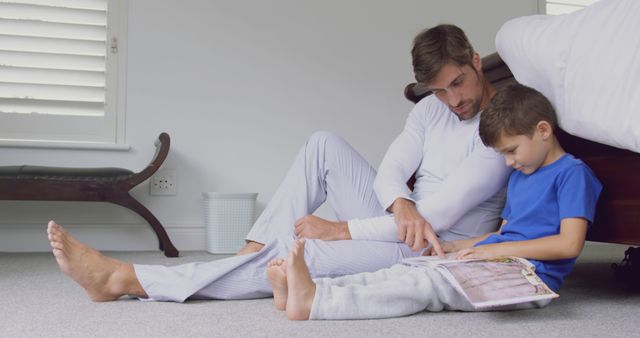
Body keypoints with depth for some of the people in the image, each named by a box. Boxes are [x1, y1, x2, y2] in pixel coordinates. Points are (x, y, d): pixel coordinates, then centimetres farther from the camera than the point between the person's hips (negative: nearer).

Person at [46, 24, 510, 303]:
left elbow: (437, 216, -23)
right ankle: (250, 258, -13)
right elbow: (389, 171, -3)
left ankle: (123, 279, -22)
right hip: (401, 227, 7)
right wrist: (402, 205, -29)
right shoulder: (432, 109, 6)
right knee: (325, 145, -10)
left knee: (296, 255, -27)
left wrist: (338, 229, -20)